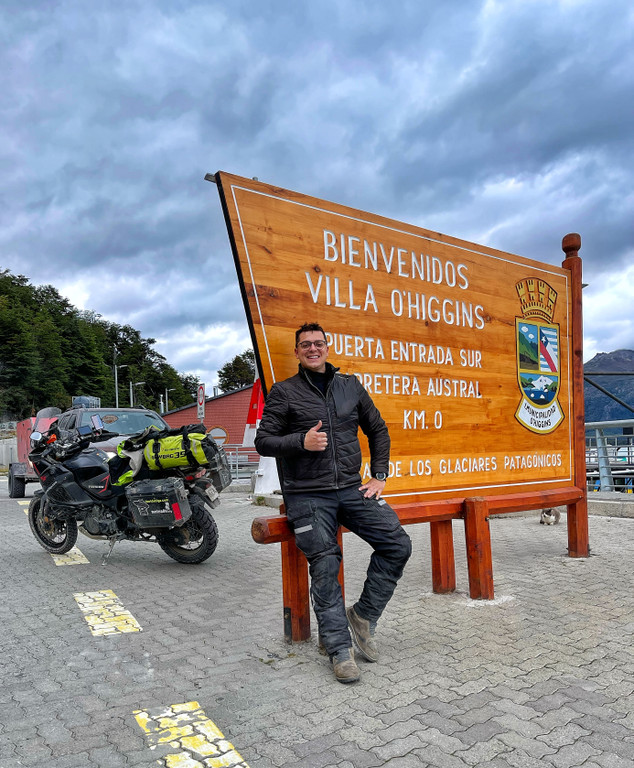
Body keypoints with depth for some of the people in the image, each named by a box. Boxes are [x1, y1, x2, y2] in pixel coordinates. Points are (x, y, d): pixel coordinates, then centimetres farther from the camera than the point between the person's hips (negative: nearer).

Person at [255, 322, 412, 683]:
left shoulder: (351, 385, 13)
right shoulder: (284, 392, 3)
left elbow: (378, 430, 19)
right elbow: (263, 441, 0)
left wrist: (379, 476, 10)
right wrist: (301, 441, -17)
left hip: (352, 488, 4)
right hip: (308, 495, -3)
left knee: (398, 545, -9)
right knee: (325, 568, -8)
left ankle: (363, 615, 9)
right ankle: (340, 648, 8)